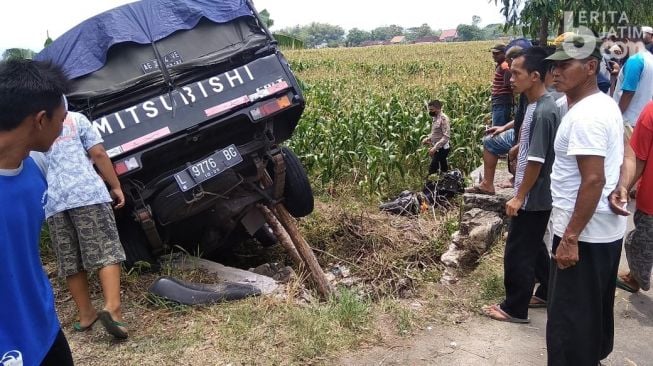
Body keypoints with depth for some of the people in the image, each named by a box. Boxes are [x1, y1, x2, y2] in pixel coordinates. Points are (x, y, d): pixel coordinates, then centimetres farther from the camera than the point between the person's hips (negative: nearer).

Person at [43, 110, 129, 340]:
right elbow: (98, 154, 2)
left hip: (52, 203, 3)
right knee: (106, 252, -4)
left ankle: (86, 314, 18)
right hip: (87, 193, -3)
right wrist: (116, 186, 6)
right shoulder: (75, 119, 10)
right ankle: (112, 308, -19)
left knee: (70, 262, 11)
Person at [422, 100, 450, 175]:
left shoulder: (443, 118, -18)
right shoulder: (435, 118, 9)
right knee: (443, 169, 16)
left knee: (432, 169, -12)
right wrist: (427, 139, 6)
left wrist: (435, 147, -29)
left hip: (441, 149, -9)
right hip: (437, 149, 9)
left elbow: (446, 136, -24)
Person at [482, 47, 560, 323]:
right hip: (537, 197, 10)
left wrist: (519, 197, -18)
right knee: (533, 247, 22)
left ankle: (514, 308, 16)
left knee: (518, 253, 2)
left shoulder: (543, 112, -24)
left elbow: (536, 161, -24)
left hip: (532, 199, -10)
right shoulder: (537, 106, 6)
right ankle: (547, 293, 38)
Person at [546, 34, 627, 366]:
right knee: (595, 308, 25)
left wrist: (570, 238, -24)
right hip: (606, 229, 11)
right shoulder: (605, 104, 10)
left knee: (568, 319, 1)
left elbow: (594, 180, -27)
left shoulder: (584, 116, -22)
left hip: (584, 234, -11)